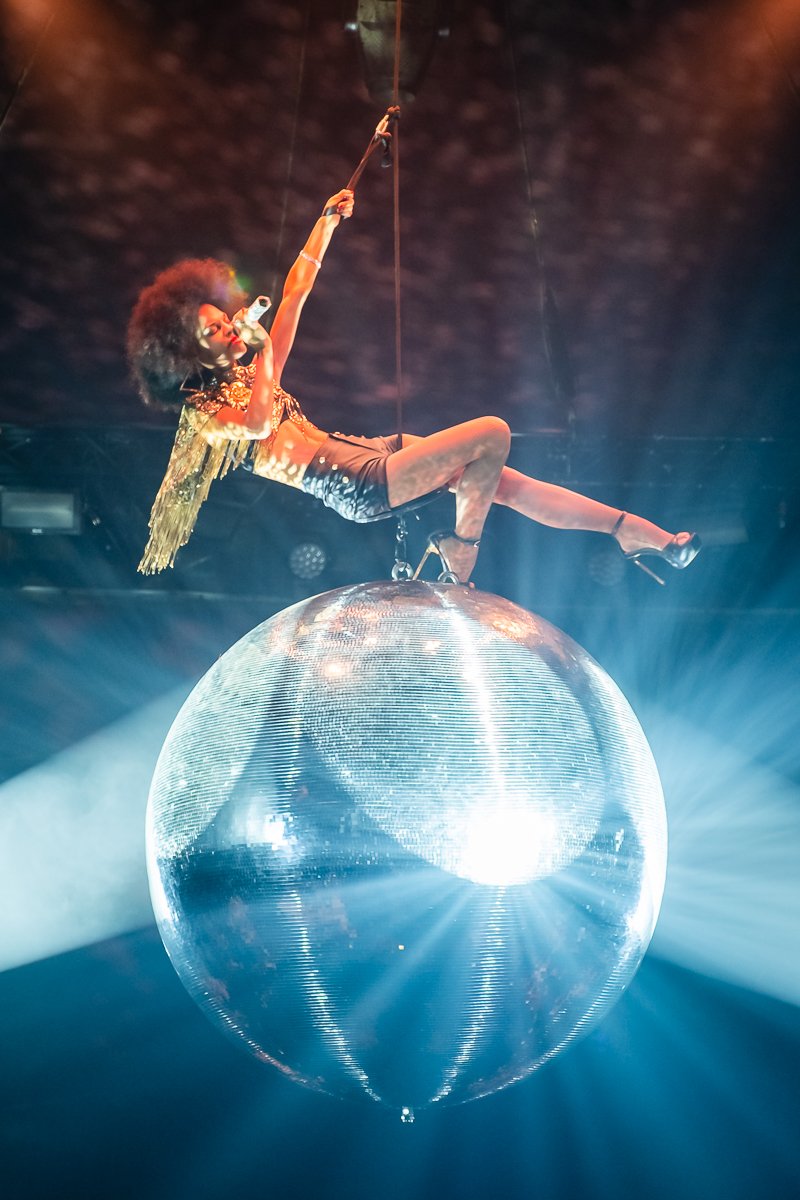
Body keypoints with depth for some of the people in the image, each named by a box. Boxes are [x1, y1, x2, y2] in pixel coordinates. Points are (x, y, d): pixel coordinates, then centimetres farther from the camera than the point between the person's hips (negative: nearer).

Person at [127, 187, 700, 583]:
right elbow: (258, 423, -27)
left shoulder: (246, 372, 17)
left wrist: (328, 222, 20)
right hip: (356, 486, -8)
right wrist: (262, 349, -17)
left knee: (507, 482, 2)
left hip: (366, 452, 8)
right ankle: (460, 553, 0)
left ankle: (639, 531, 7)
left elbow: (296, 292, 20)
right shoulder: (205, 413, -3)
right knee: (491, 433, -17)